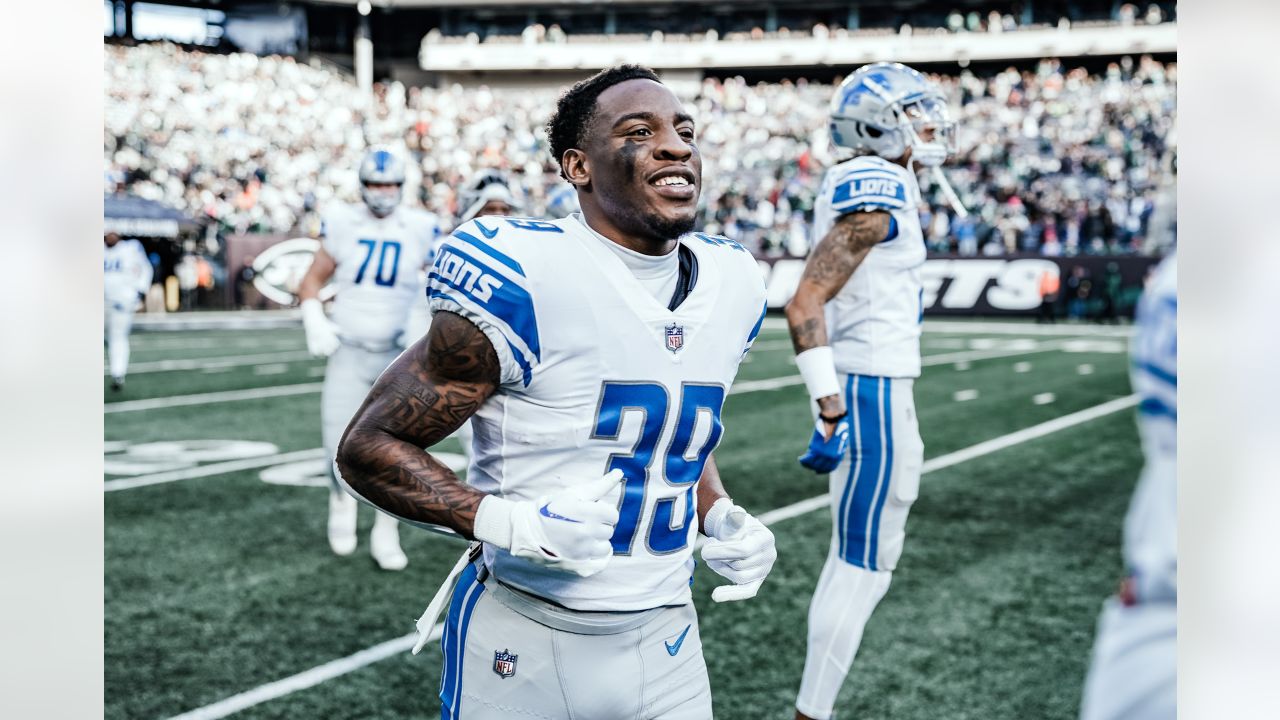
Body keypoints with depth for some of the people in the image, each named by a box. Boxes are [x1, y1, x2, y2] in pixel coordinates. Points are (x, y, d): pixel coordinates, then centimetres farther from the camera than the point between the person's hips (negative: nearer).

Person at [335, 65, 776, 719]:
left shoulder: (731, 284, 3)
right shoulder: (527, 278, -18)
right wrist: (515, 524, -25)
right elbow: (369, 447, -14)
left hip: (667, 641, 5)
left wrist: (721, 517, 2)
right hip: (526, 646, -5)